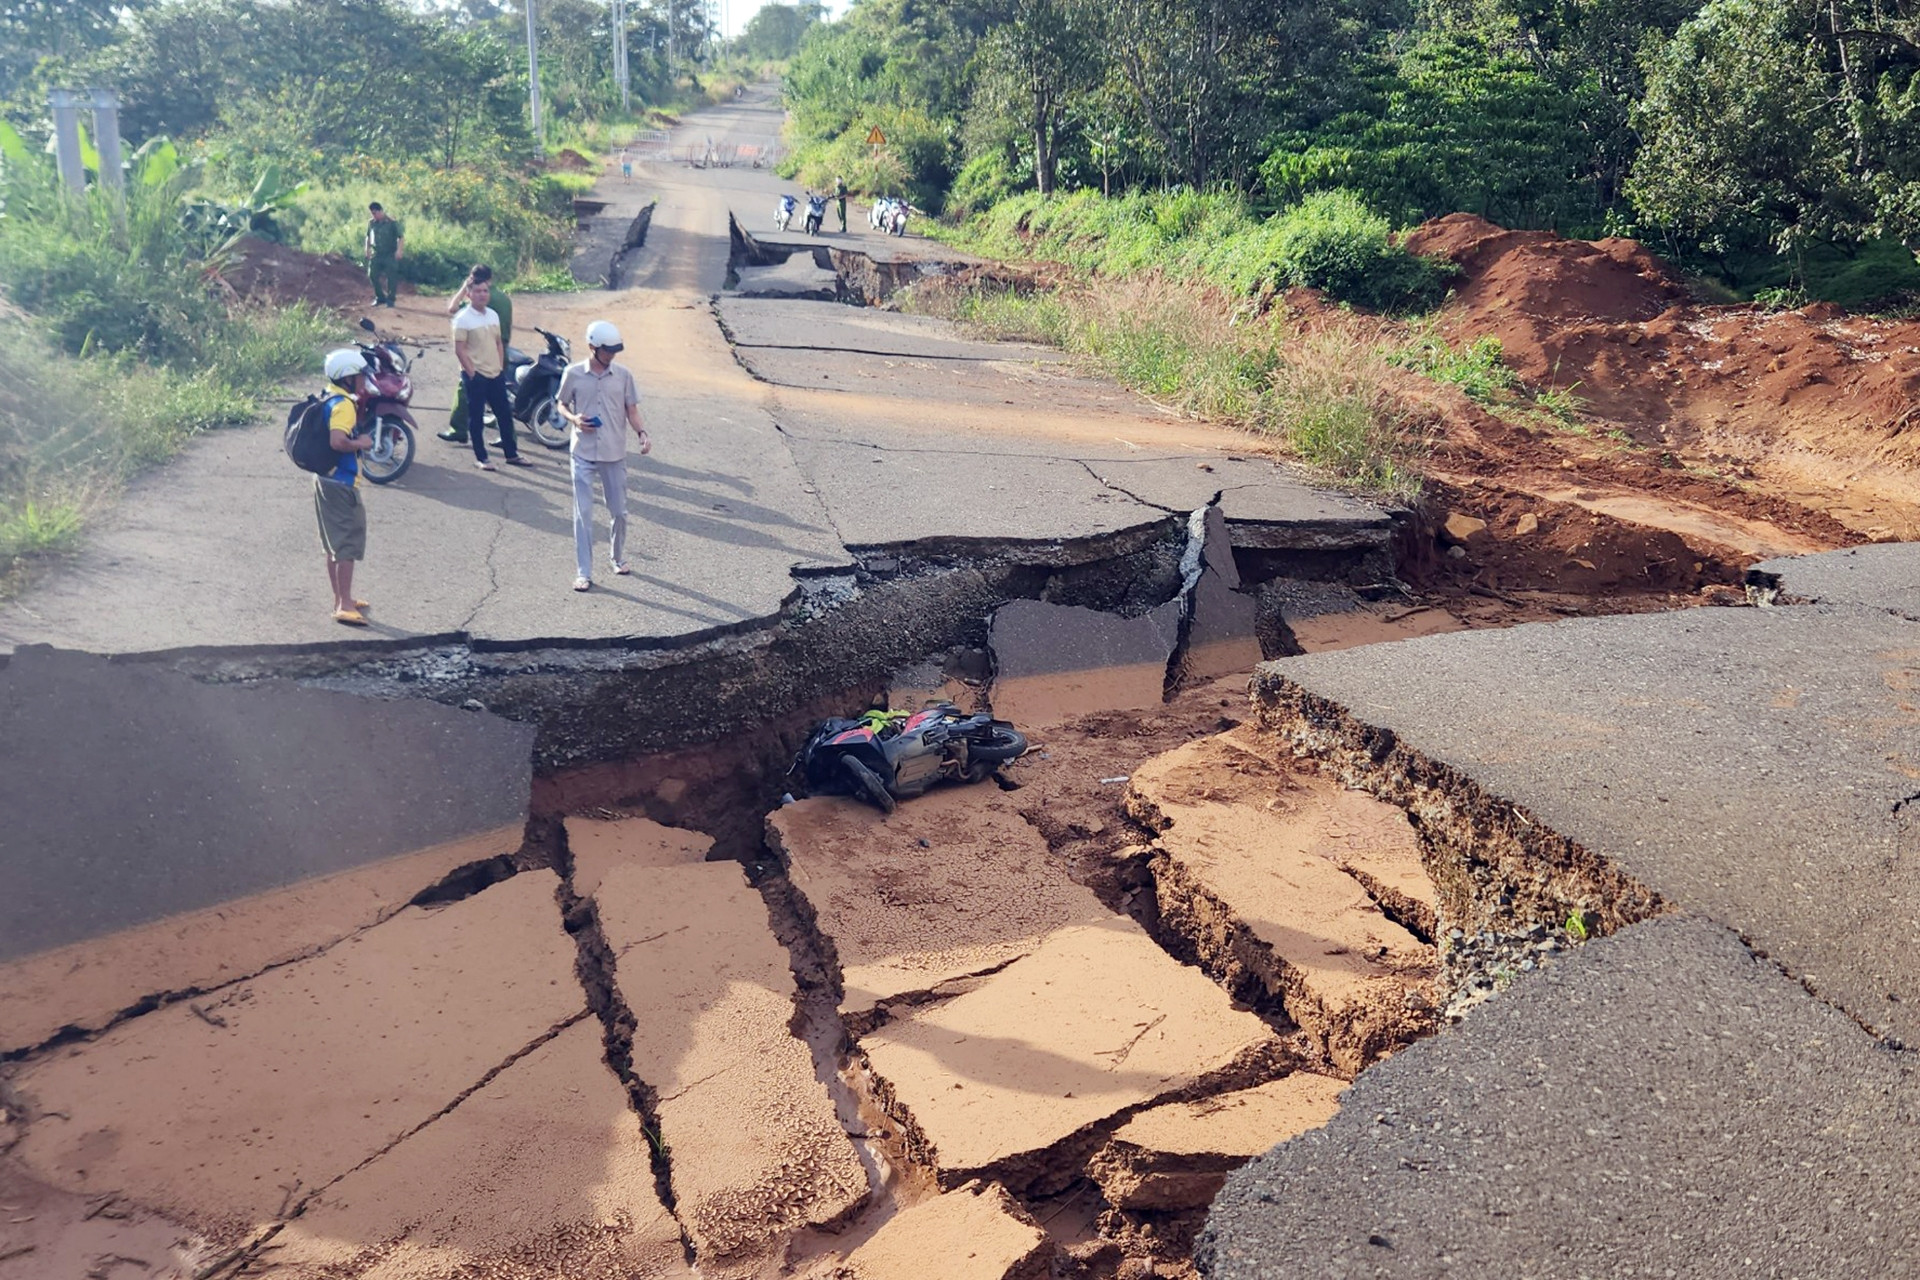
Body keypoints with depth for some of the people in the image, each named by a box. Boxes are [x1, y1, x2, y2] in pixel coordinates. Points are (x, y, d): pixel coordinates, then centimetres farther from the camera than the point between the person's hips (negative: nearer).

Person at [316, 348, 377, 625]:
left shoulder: (330, 398, 11)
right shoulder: (343, 405, -19)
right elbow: (337, 441, -31)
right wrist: (361, 443, -15)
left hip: (327, 480, 10)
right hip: (341, 483, -10)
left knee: (335, 544, 16)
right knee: (348, 544, -6)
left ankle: (341, 599, 26)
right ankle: (344, 605, -5)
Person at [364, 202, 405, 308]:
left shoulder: (392, 223, -8)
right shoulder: (371, 223, 6)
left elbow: (401, 237, -10)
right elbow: (368, 237, 19)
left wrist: (399, 250, -22)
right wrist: (368, 250, 11)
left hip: (390, 255, -5)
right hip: (376, 254, 5)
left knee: (391, 277, -3)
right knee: (372, 275, 0)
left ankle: (390, 299, 8)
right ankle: (380, 297, 15)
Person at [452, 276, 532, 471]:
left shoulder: (493, 315, 9)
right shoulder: (463, 319, -11)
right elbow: (459, 350, -13)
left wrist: (501, 367, 8)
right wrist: (472, 373, -14)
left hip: (496, 374, 6)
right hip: (475, 376, -6)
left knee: (505, 414, 11)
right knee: (476, 418, 3)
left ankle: (511, 454, 22)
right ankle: (480, 458, 11)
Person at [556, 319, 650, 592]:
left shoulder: (623, 375, 0)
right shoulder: (573, 373, -3)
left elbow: (632, 411, 4)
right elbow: (561, 404, 9)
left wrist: (642, 433, -15)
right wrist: (574, 419, -13)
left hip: (615, 454, 2)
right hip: (583, 453, -1)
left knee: (619, 511, 10)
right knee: (583, 514, -3)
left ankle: (619, 558, 34)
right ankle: (583, 572, 2)